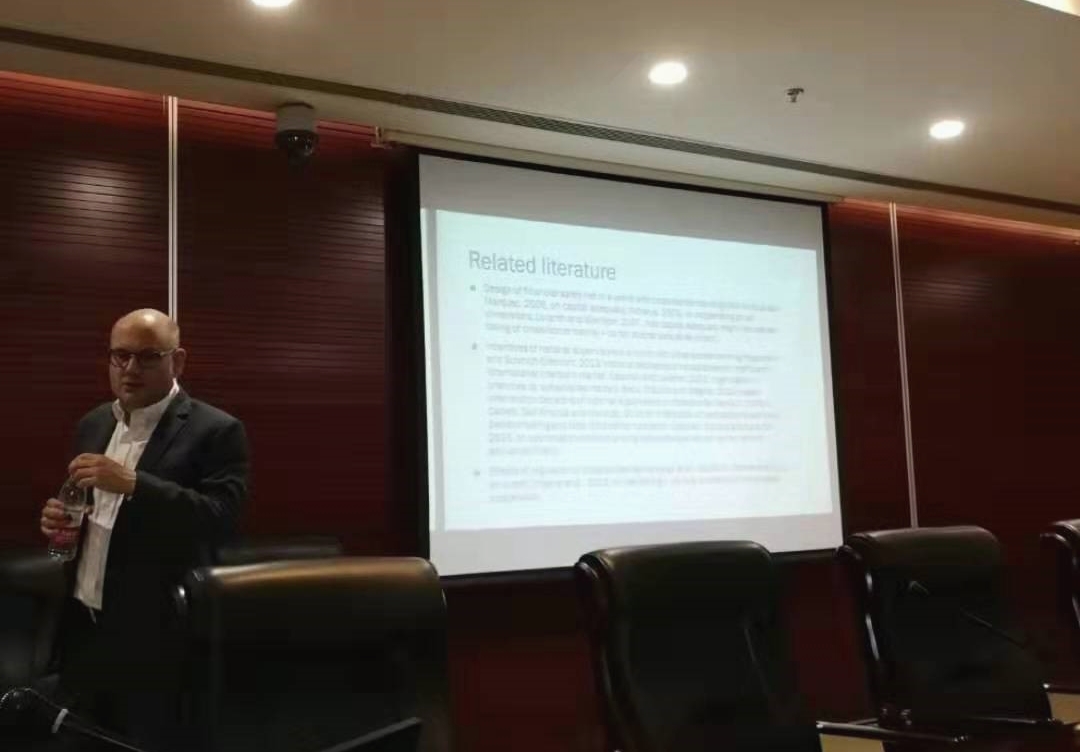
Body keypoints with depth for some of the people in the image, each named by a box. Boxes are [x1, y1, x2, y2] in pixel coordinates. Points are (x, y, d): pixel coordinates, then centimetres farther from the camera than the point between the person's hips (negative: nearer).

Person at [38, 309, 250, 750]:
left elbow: (222, 520, -22)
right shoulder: (92, 424, 11)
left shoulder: (215, 431, -11)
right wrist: (59, 517, -2)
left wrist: (132, 482, -27)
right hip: (82, 629, 6)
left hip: (155, 642, -6)